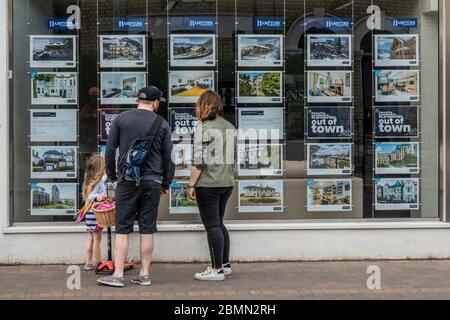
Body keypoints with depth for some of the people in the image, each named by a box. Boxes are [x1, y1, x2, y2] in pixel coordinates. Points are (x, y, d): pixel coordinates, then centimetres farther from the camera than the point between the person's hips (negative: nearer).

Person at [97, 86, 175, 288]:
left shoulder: (121, 119, 3)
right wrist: (166, 183, 15)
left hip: (127, 181, -1)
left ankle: (118, 275, -1)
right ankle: (144, 275, 8)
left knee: (122, 229, 1)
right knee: (147, 229, 5)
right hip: (152, 181, 1)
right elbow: (167, 157, 6)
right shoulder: (162, 124, 4)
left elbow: (110, 150, 3)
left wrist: (112, 176, 13)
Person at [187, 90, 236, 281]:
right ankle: (225, 264, 23)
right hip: (227, 183, 7)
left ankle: (217, 270, 2)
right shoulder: (229, 127, 9)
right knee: (219, 223, 18)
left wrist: (191, 184, -10)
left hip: (208, 183, -7)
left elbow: (199, 160, -15)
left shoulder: (204, 127, -12)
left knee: (212, 226, -1)